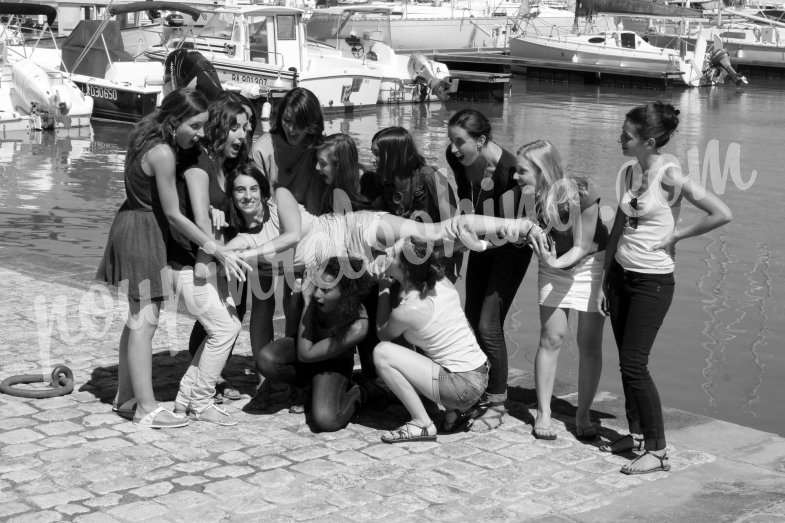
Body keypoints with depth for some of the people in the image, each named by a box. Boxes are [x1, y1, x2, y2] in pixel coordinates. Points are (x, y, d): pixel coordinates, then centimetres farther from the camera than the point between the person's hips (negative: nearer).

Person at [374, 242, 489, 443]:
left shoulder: (407, 311, -16)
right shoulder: (443, 283, 1)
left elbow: (383, 334, 6)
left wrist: (384, 289, 11)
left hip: (462, 386, -8)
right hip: (481, 375, 8)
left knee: (382, 353, -9)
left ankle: (422, 424, -5)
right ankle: (451, 411, 21)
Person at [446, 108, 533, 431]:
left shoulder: (506, 168, -33)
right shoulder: (457, 158, -14)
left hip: (512, 246, -7)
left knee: (488, 324, -11)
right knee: (471, 320, 10)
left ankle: (497, 405, 3)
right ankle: (476, 395, 25)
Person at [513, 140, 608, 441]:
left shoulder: (583, 194, -30)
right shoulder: (532, 194, -18)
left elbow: (582, 247, -25)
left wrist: (558, 263, -40)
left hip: (591, 263, -3)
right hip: (554, 264, 3)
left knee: (589, 342, 0)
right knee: (551, 337, -2)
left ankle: (583, 416, 12)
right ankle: (543, 413, 8)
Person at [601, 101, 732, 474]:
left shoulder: (669, 175, -16)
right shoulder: (627, 172, 5)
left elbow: (722, 214, -21)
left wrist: (675, 235, -14)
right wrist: (606, 275, 15)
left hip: (652, 281, -7)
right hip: (621, 274, 7)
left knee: (634, 365, -8)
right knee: (626, 362, 11)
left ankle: (657, 451, 0)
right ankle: (636, 433, 25)